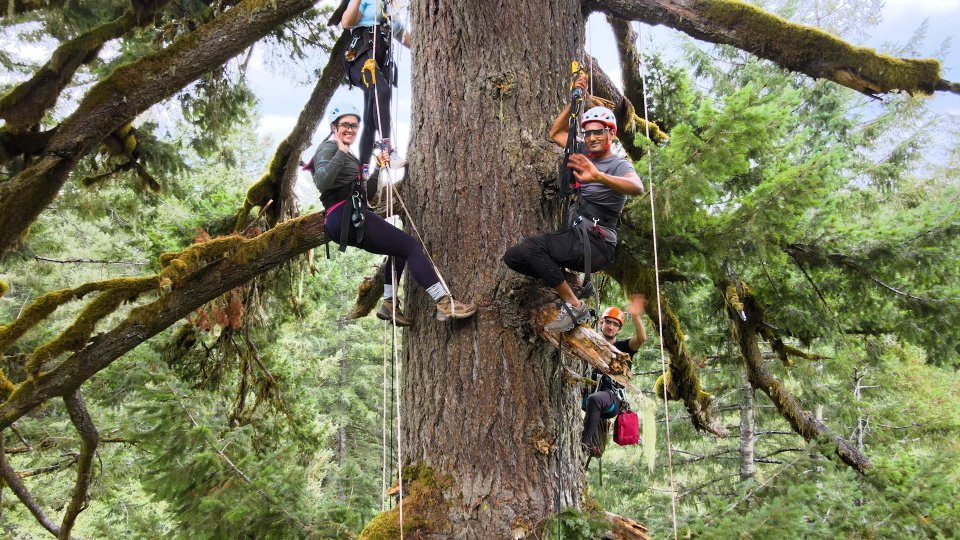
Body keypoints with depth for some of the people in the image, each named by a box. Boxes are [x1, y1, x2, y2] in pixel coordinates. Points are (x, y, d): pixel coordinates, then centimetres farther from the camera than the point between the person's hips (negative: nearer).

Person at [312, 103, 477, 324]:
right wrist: (341, 153, -25)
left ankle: (389, 305, 21)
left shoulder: (346, 153, 23)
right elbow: (321, 182, -28)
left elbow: (366, 191, 23)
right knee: (411, 246, -12)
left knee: (400, 248, 23)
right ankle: (444, 303, -16)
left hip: (352, 220, 11)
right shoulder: (328, 149, -6)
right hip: (347, 218, -11)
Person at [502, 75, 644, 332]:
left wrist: (598, 176, -52)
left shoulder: (619, 165, -11)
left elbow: (637, 187, -34)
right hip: (573, 237, 8)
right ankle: (576, 285, 9)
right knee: (512, 258, 0)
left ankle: (575, 306, -18)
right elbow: (555, 133, 21)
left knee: (530, 246, -28)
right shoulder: (585, 154, 11)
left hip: (596, 245, -8)